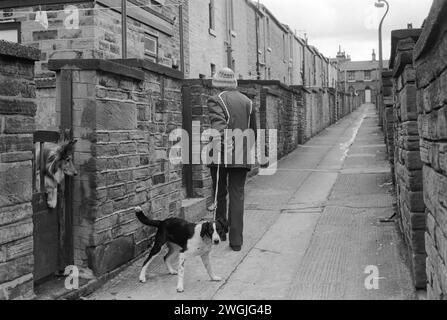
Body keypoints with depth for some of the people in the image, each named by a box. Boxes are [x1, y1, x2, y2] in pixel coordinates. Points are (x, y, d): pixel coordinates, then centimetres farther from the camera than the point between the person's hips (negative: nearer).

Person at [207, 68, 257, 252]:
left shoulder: (216, 100, -4)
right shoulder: (247, 102, 11)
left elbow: (219, 125, -21)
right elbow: (254, 130, 18)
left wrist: (225, 144, -32)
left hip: (223, 155, -3)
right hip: (243, 157, 4)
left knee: (220, 194, 12)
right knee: (237, 196, 4)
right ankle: (236, 240, 3)